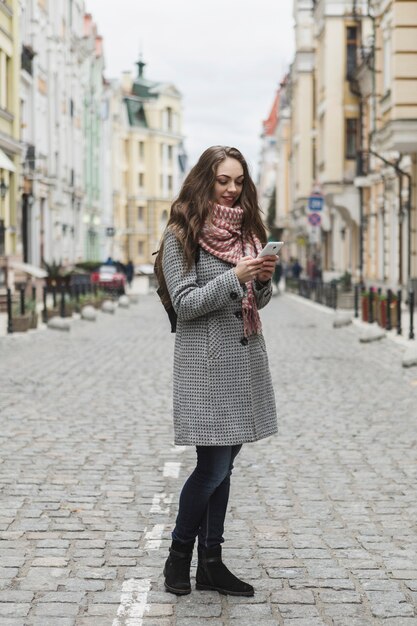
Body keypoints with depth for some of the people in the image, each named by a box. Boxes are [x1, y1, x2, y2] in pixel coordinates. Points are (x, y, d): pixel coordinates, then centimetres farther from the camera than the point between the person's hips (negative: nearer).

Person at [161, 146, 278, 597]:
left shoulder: (246, 229, 13)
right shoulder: (181, 234, -6)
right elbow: (185, 303, -11)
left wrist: (264, 278, -5)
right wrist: (234, 277, -21)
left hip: (246, 357, 6)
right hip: (207, 361, -6)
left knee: (223, 466, 10)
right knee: (212, 468, -6)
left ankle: (211, 563, 17)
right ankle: (179, 555, 13)